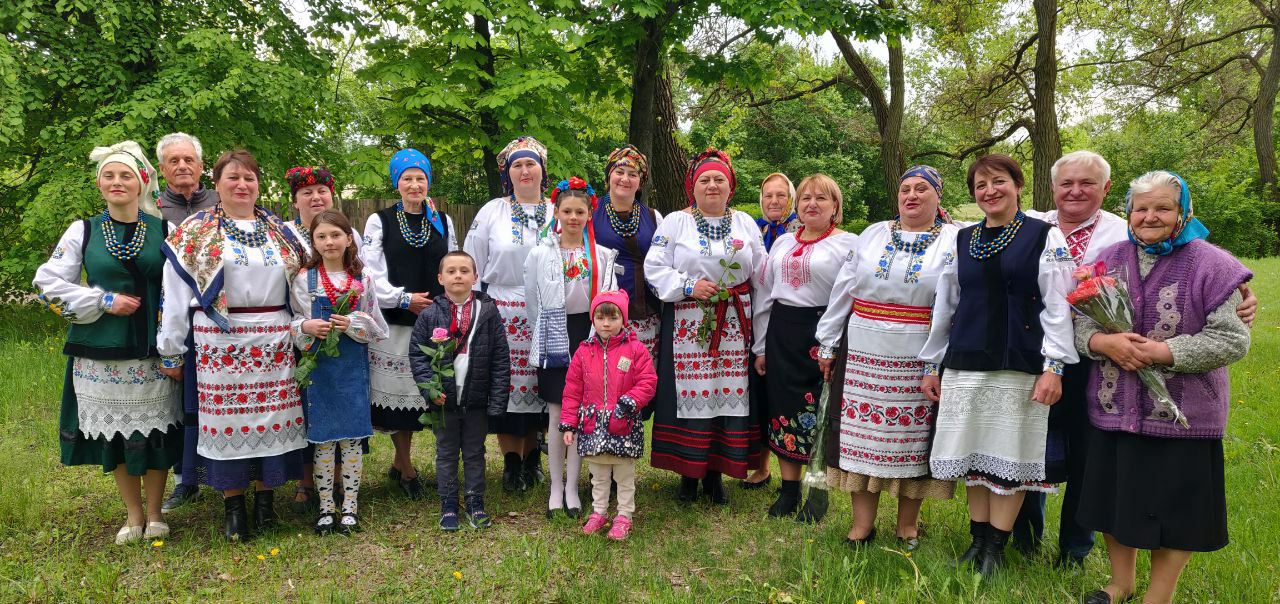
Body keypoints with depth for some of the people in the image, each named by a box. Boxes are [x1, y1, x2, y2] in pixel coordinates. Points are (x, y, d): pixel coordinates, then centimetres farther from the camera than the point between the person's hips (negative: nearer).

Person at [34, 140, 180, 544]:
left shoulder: (162, 230, 3)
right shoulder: (83, 232, 4)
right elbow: (49, 284, 3)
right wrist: (104, 302, -8)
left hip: (152, 348, -1)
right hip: (101, 351, 1)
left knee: (154, 430, 3)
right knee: (112, 430, 8)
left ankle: (154, 512, 21)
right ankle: (133, 514, 24)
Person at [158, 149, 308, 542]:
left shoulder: (279, 232, 12)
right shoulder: (194, 233, 3)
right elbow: (175, 295, 0)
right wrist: (171, 352, -2)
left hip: (274, 343, 3)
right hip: (220, 343, -2)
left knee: (272, 416, 3)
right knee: (227, 419, 1)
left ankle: (265, 497, 18)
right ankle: (233, 505, 13)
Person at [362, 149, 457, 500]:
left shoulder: (443, 221, 11)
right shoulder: (380, 221, 2)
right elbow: (371, 273, -5)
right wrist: (404, 299, -12)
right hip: (394, 320, -3)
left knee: (420, 390, 6)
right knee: (396, 391, 0)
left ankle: (399, 465, 23)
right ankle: (407, 469, 15)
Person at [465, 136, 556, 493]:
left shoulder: (556, 213, 7)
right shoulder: (491, 212, 4)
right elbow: (471, 266, 6)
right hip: (502, 312, -1)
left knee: (538, 385, 6)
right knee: (505, 383, -1)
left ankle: (532, 456, 22)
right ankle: (511, 462, 12)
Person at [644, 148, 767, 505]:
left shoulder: (745, 224, 13)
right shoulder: (675, 222, 5)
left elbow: (761, 273, 13)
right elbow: (654, 267, -2)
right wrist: (689, 286, -14)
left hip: (734, 325, 3)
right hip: (688, 324, -2)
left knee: (729, 393, 2)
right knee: (690, 393, -2)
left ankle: (715, 473, 15)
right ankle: (688, 472, 12)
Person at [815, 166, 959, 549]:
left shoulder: (955, 243, 2)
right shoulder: (873, 235, 11)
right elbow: (843, 291, 11)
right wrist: (827, 344, 9)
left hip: (920, 364, -2)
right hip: (864, 358, 3)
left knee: (912, 438, 6)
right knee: (863, 434, 4)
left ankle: (907, 524, 23)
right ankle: (862, 521, 17)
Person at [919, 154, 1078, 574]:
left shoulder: (1044, 237, 0)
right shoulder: (962, 240, 10)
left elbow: (1057, 306, -4)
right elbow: (945, 306, 12)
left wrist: (1053, 367, -11)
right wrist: (933, 364, 12)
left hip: (1019, 365, -3)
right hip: (965, 364, 3)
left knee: (1009, 454, 2)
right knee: (972, 453, 8)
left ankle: (996, 547, 15)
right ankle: (978, 537, 22)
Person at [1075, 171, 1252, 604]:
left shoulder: (1211, 265, -7)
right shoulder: (1109, 261, 6)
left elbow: (1232, 340, -11)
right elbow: (1081, 324, 6)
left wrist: (1162, 352, -21)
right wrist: (1103, 342, -16)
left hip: (1180, 416, -4)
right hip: (1114, 410, 4)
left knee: (1173, 507, 6)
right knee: (1117, 499, 15)